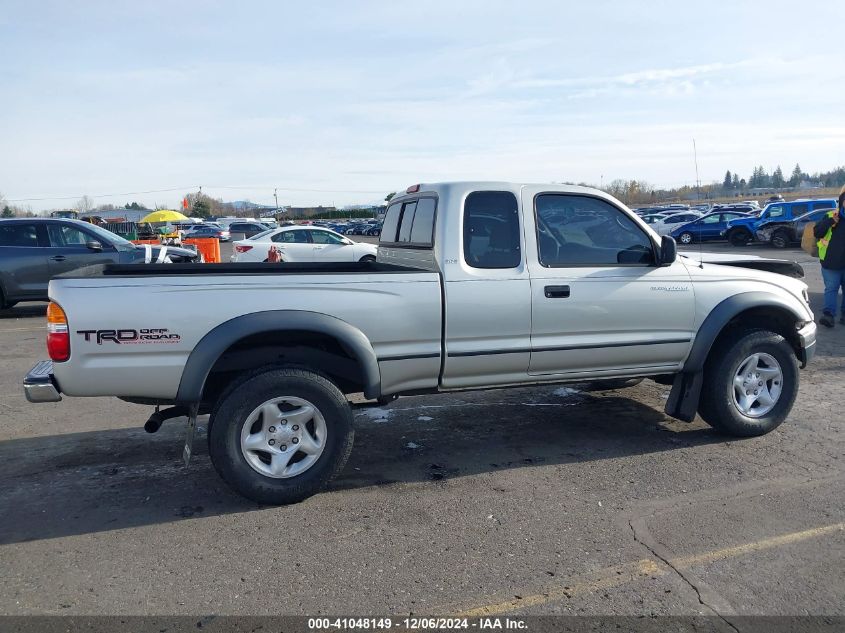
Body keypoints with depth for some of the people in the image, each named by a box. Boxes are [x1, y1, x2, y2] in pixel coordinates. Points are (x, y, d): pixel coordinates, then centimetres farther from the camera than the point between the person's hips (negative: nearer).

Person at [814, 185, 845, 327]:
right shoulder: (830, 215, 1)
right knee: (831, 289, -4)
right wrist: (831, 221, -18)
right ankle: (828, 314, -9)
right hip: (831, 263, -2)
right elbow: (816, 232, -8)